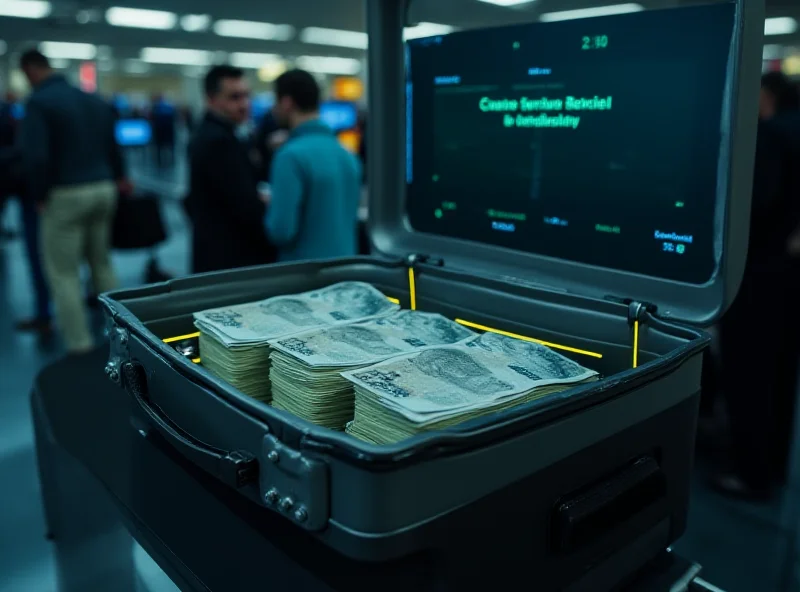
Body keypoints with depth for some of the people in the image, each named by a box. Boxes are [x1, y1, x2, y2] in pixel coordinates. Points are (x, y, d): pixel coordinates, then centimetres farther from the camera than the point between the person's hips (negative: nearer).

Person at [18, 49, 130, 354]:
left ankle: (80, 347, 5)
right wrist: (118, 178, 22)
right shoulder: (94, 100, 11)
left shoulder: (38, 102, -11)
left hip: (66, 194, -7)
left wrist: (38, 195, -6)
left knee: (63, 273, 3)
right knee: (102, 264, 19)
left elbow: (35, 155, -19)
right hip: (104, 189, 7)